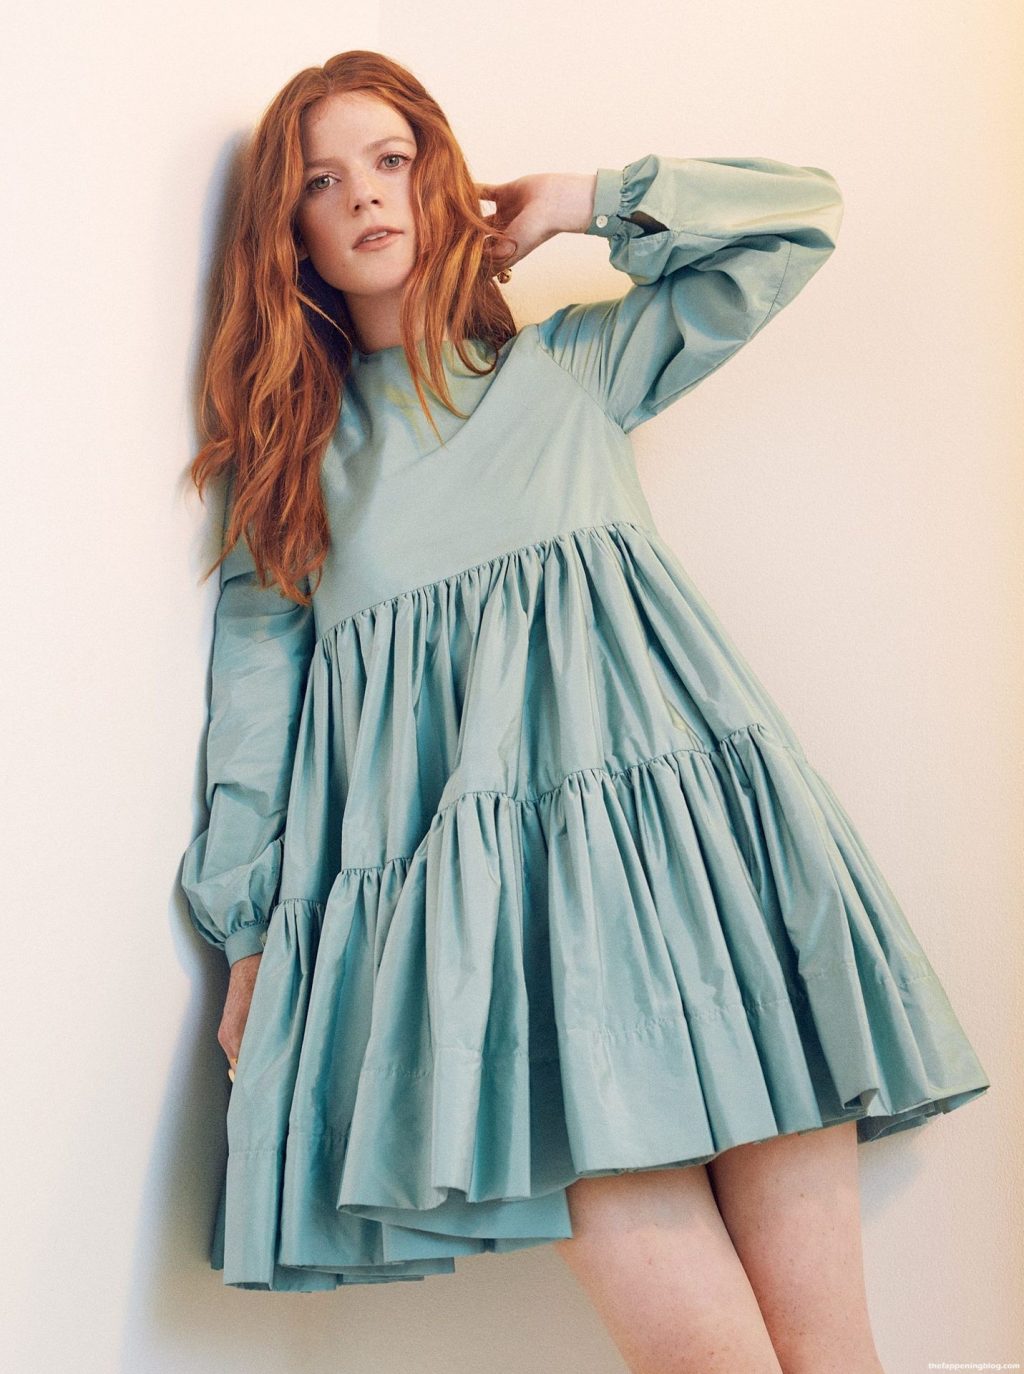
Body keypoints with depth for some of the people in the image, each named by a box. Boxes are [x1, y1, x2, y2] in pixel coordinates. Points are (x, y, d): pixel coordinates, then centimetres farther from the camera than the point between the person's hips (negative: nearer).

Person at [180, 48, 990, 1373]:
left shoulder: (570, 364, 20)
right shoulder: (290, 452, 20)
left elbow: (799, 218, 21)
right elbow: (257, 699, 17)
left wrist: (579, 200, 21)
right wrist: (252, 938, 12)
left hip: (678, 817, 1)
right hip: (476, 877, 0)